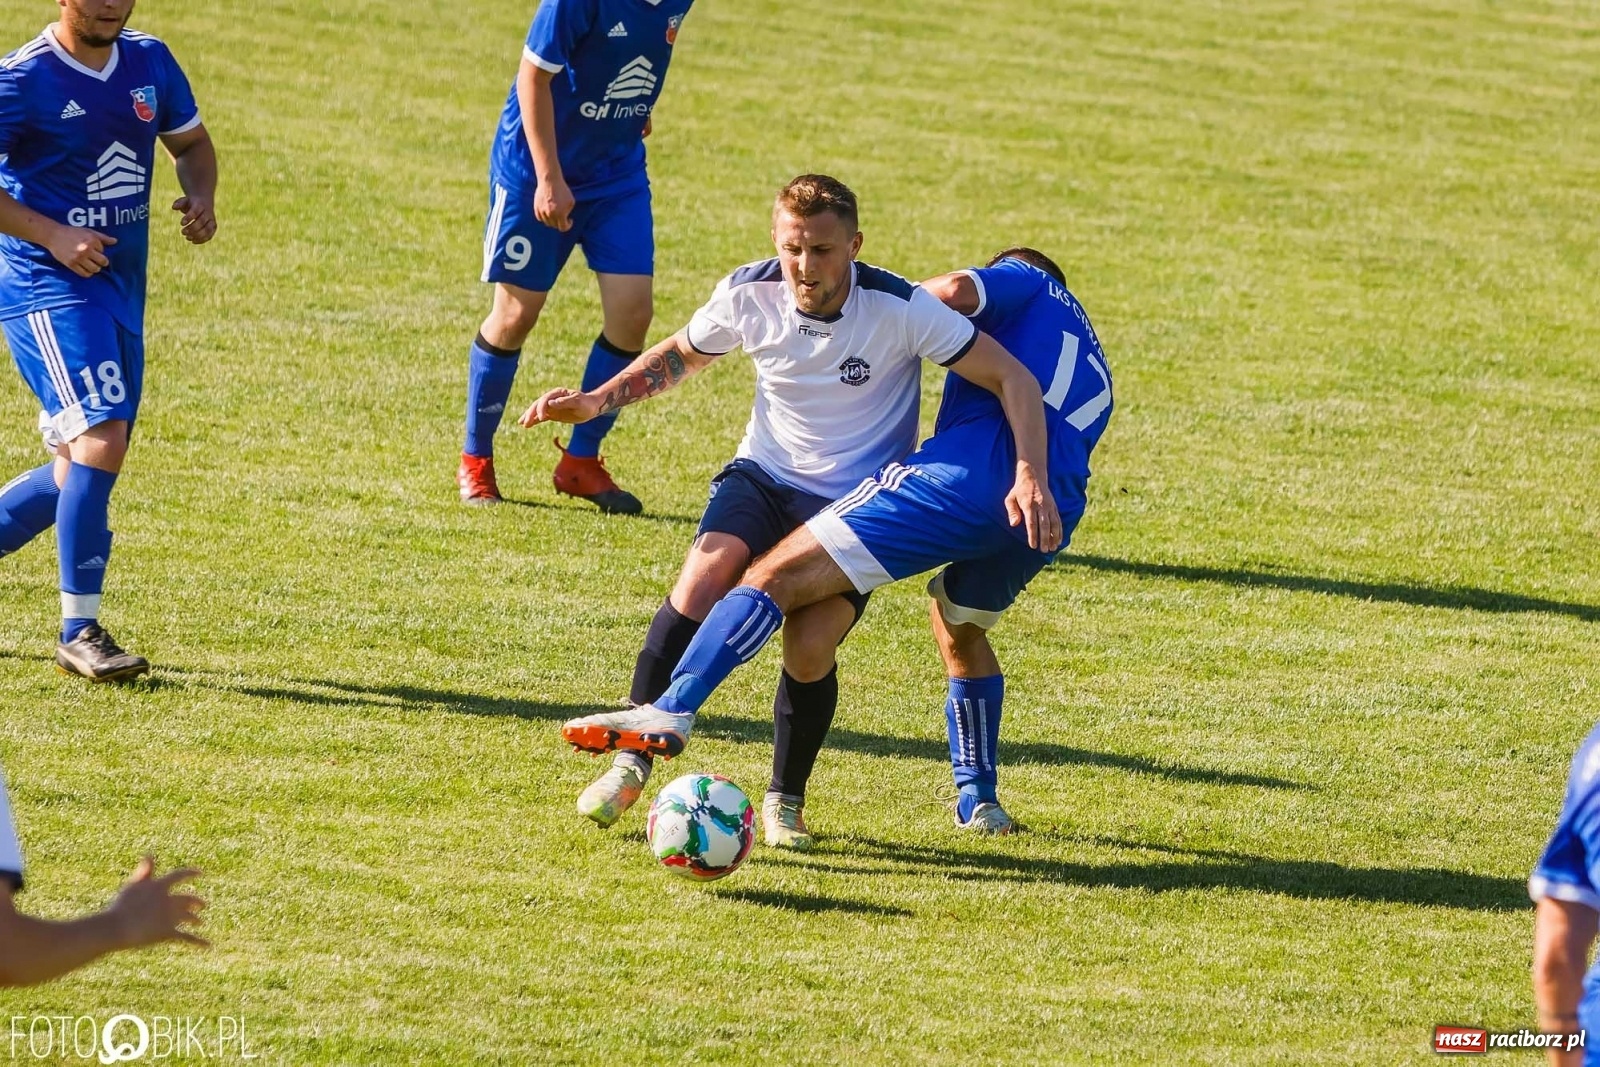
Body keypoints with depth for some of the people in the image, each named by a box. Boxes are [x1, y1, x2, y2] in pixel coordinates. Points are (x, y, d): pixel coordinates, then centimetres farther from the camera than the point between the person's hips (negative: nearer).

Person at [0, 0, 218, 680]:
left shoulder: (149, 63, 7)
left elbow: (191, 143, 20)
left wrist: (201, 198, -1)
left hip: (121, 291, 8)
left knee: (81, 469, 11)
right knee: (101, 441, -20)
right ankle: (79, 632, -13)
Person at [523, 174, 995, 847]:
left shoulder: (901, 310, -21)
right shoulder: (750, 296, -11)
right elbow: (679, 356, 11)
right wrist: (597, 401, -1)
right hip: (763, 479, 2)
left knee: (810, 652, -20)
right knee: (701, 581, -26)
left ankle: (786, 799, 8)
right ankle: (632, 764, -13)